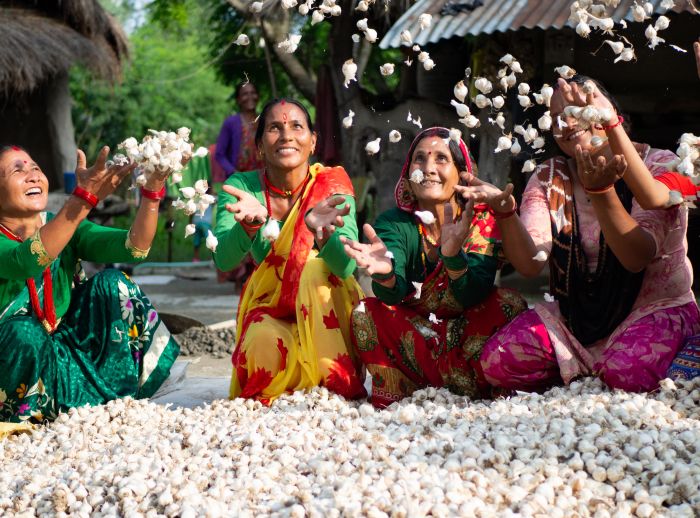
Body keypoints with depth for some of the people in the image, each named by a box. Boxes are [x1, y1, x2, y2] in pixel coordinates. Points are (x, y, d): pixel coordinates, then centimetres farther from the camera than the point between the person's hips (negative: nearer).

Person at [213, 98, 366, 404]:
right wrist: (251, 224, -46)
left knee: (316, 268, -29)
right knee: (265, 344, -33)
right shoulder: (242, 186, -8)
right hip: (270, 312, 0)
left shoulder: (331, 184, -12)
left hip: (324, 315, 0)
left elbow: (346, 265, -28)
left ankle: (338, 386, -21)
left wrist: (322, 232, -50)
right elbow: (223, 259, -25)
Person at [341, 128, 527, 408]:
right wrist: (385, 273, -50)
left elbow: (473, 296, -26)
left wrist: (453, 255, -47)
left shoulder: (482, 220, -9)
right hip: (411, 336, 1)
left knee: (508, 303, -25)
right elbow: (393, 294, -26)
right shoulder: (394, 223, -7)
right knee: (366, 314, -24)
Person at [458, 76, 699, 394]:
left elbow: (637, 257, -25)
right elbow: (530, 264, -13)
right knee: (497, 362, -19)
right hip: (575, 316, 4)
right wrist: (505, 212, -32)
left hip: (655, 307, -4)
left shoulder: (658, 165, -9)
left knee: (629, 373, -35)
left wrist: (600, 190, -38)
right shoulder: (549, 178, 2)